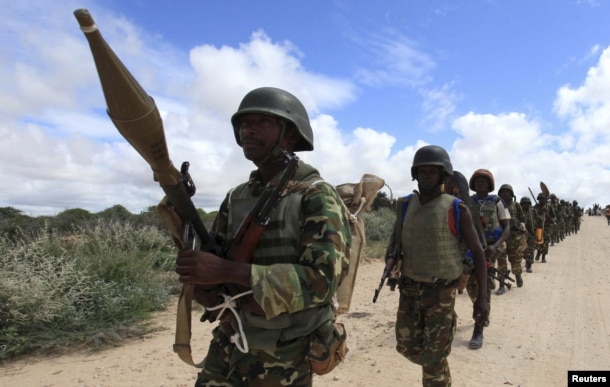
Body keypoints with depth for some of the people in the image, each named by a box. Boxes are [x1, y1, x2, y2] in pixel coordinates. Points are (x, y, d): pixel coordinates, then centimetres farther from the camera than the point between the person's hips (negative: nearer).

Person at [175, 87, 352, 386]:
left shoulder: (317, 196, -14)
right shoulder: (235, 199, 2)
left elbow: (323, 279, -25)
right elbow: (201, 271, 5)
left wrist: (227, 271, -29)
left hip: (283, 358, -4)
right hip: (227, 346, 4)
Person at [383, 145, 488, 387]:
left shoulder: (456, 209, -11)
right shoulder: (405, 205, 1)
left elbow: (477, 251, -5)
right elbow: (396, 240, 9)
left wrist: (482, 296, -7)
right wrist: (391, 258, -14)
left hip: (441, 293, -4)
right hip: (409, 290, 5)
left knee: (434, 358, 2)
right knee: (407, 346, 16)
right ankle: (435, 367, 46)